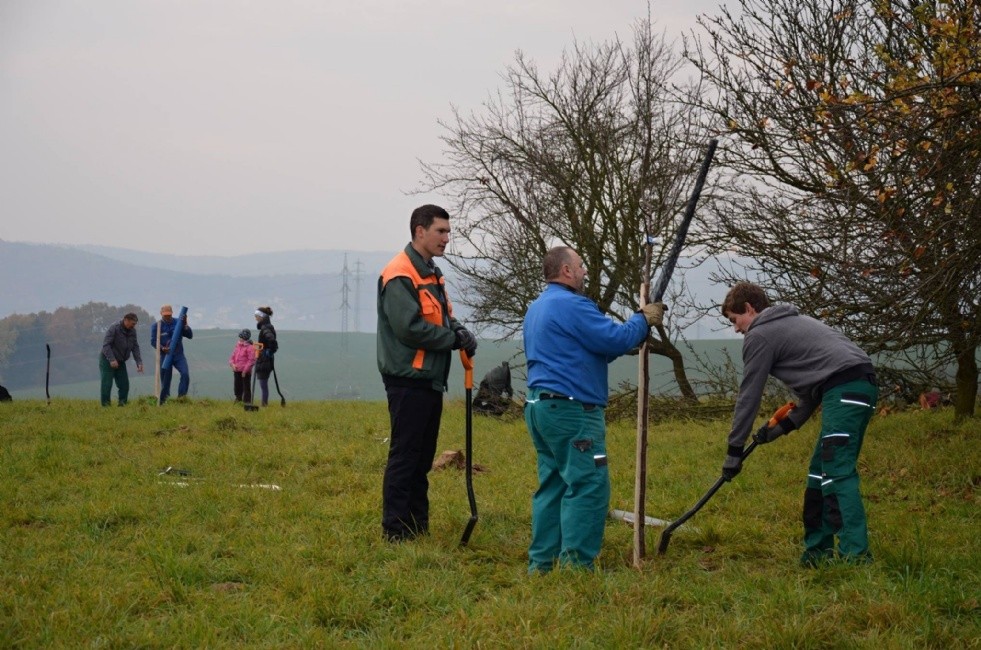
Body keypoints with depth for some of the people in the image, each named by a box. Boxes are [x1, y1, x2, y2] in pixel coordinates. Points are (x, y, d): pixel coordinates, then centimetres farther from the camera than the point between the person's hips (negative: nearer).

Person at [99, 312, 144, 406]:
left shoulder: (132, 331, 2)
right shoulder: (114, 328, -18)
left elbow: (135, 347, 3)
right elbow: (106, 345, -22)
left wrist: (139, 362, -9)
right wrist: (112, 360, -30)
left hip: (120, 362, 6)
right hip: (107, 360, -6)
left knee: (124, 385, 2)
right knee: (107, 384, -9)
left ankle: (122, 404, 11)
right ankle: (106, 405, -5)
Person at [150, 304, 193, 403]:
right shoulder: (156, 326, 2)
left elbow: (190, 335, 2)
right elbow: (153, 341, -6)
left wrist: (185, 325, -14)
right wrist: (162, 348, -23)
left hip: (179, 355, 1)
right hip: (165, 356, -1)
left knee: (185, 374, -20)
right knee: (165, 380, 1)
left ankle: (181, 397, -16)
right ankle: (163, 401, 13)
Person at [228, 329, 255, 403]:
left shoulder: (250, 347, -11)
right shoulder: (237, 346, 12)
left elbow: (251, 360, -15)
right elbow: (232, 357, 17)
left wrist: (245, 370, -16)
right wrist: (232, 364, -3)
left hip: (245, 372, -7)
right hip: (237, 371, 7)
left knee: (246, 387, -1)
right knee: (237, 386, 14)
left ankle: (247, 401, 4)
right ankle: (238, 399, 26)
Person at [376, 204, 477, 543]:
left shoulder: (431, 273, 16)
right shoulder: (400, 275, -15)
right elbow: (409, 328, -22)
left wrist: (458, 330, -2)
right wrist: (455, 338, -15)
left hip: (431, 381, 10)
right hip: (409, 380, -10)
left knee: (423, 457, 13)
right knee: (404, 456, -6)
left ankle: (419, 525, 20)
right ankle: (395, 530, -1)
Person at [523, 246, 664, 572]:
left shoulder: (536, 308, 20)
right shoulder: (571, 305, -13)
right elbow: (616, 339, -16)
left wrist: (637, 327, 16)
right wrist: (643, 320, 2)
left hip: (540, 406, 10)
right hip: (570, 410, -10)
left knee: (552, 484, 12)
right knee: (588, 485, -8)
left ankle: (541, 562, 13)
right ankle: (576, 563, -9)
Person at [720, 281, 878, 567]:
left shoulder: (760, 335, 2)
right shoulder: (794, 322, 30)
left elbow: (749, 396, 3)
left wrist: (734, 450, 10)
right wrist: (786, 425, 24)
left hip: (844, 389, -10)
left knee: (837, 473, -14)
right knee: (821, 471, 13)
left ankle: (855, 553, -22)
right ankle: (818, 551, 15)